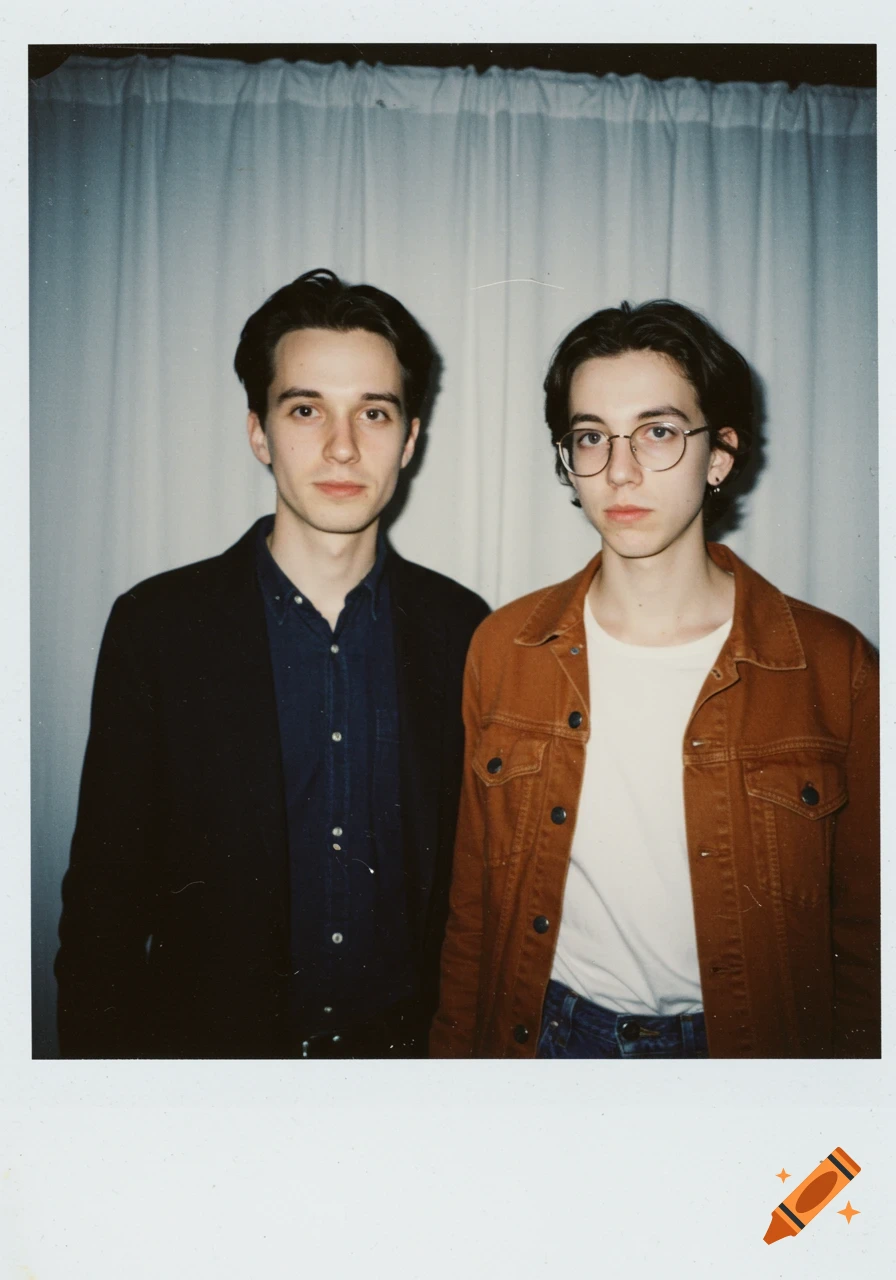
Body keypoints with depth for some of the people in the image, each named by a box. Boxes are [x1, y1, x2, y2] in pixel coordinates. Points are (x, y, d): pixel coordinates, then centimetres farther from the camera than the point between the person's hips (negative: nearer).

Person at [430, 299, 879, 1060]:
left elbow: (864, 935, -4)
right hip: (544, 1030, 2)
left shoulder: (836, 668, -13)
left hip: (739, 1036, -1)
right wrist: (456, 1050, 0)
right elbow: (471, 902, -1)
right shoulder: (503, 648, -6)